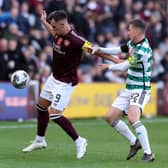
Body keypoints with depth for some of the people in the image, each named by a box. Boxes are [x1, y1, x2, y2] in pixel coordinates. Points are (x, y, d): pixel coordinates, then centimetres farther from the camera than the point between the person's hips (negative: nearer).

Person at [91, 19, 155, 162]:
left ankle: (148, 153, -25)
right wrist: (99, 49, 4)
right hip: (129, 89, 10)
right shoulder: (133, 43, 5)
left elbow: (124, 67, -17)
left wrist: (108, 66, 0)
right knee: (110, 117, 8)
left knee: (133, 118, -30)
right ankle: (135, 142, 19)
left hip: (140, 89, -10)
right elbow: (119, 50, 18)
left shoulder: (143, 49, -23)